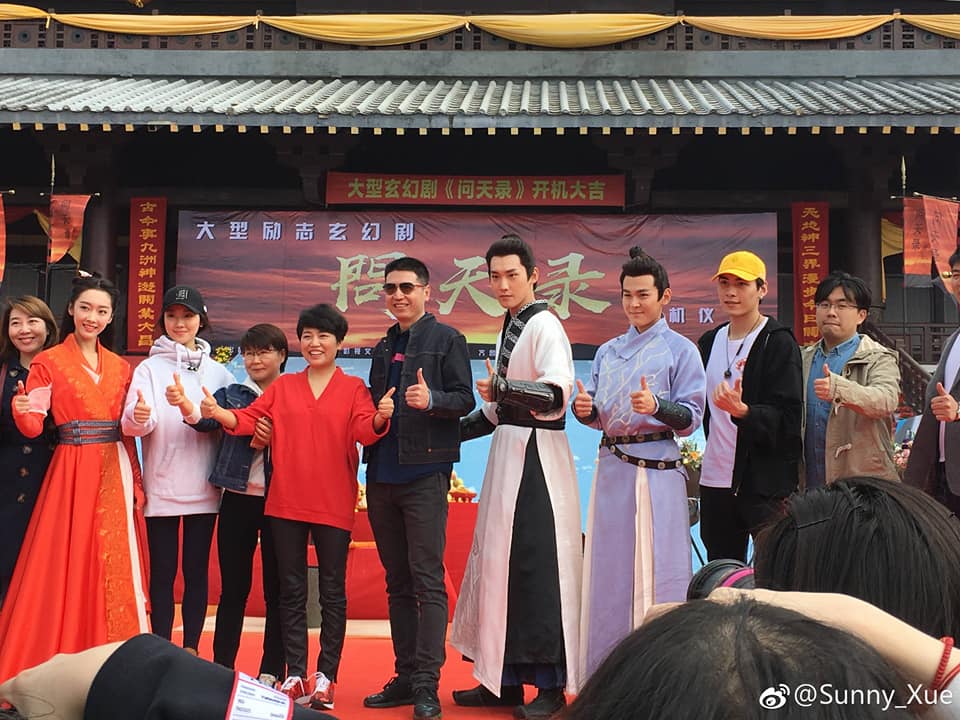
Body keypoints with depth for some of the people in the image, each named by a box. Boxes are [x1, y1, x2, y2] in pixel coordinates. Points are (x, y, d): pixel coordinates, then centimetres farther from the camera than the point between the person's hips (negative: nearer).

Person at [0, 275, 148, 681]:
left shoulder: (120, 368, 12)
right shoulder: (48, 362, 0)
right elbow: (33, 426, -9)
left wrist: (134, 482, 6)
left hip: (115, 475, 4)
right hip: (71, 474, -4)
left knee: (114, 567, 4)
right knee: (64, 564, -3)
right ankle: (57, 665, 8)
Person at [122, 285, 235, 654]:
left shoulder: (218, 372, 9)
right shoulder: (150, 368, 3)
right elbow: (132, 422, -11)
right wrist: (138, 416, -34)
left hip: (203, 487, 2)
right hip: (161, 486, -2)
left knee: (196, 571, 7)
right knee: (163, 572, 2)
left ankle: (191, 650, 15)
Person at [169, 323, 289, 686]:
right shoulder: (231, 394, 8)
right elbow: (208, 420, -11)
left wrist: (275, 438, -18)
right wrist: (185, 405, -31)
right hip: (237, 499, 2)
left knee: (276, 588, 5)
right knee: (233, 588, 6)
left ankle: (272, 670, 14)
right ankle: (223, 667, 13)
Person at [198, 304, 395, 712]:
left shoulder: (353, 389, 2)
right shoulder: (282, 386, 10)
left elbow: (365, 430, -12)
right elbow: (249, 419, 3)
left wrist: (380, 418, -34)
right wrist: (218, 413, -17)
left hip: (333, 505, -2)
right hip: (286, 504, 3)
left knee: (332, 591, 4)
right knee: (291, 591, 8)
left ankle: (325, 675, 13)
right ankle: (295, 675, 15)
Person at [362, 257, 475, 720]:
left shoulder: (446, 339, 0)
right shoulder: (383, 348, 19)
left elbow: (464, 399, -9)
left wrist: (432, 399, -26)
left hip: (425, 473, -7)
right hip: (382, 475, 7)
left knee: (427, 580, -6)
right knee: (397, 582, 11)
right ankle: (404, 676, 18)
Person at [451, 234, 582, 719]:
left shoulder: (544, 326, -10)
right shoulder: (509, 328, 16)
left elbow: (557, 395, -24)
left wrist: (502, 387, -36)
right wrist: (450, 431, 16)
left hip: (536, 456, -9)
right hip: (507, 451, 9)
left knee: (536, 566, -5)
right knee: (499, 563, 11)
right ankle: (505, 678, 22)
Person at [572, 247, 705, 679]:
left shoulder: (681, 350, 0)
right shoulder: (608, 352, 15)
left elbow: (691, 418, -6)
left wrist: (656, 407, -24)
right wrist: (585, 409, -6)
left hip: (656, 473, -5)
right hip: (611, 469, 5)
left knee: (653, 574, -3)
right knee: (608, 570, 8)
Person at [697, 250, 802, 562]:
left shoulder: (778, 342, -6)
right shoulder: (710, 341, 14)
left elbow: (788, 417, -14)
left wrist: (742, 411, -28)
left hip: (765, 481, -6)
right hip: (715, 479, 6)